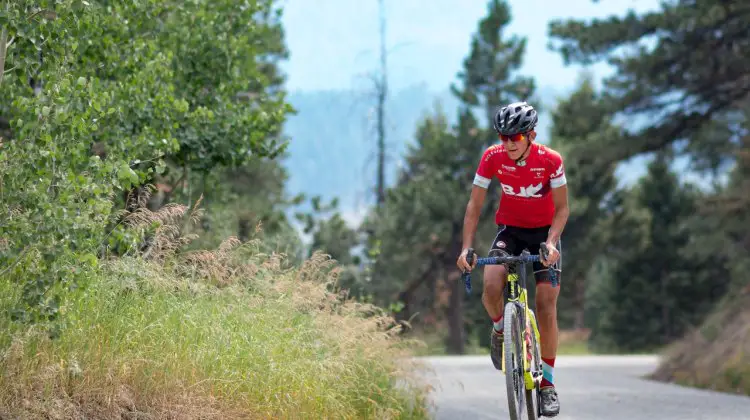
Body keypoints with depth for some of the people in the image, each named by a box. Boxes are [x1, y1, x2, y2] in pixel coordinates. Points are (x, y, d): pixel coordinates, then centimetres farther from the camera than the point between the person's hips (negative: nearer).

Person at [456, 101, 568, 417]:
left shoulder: (550, 160, -20)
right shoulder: (492, 158, -17)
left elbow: (562, 208, -14)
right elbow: (475, 205, -12)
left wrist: (551, 243, -31)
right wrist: (466, 248, -24)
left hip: (544, 232, -1)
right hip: (509, 231, 1)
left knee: (546, 305, -9)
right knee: (491, 286, -28)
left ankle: (547, 383, 4)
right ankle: (500, 329, 6)